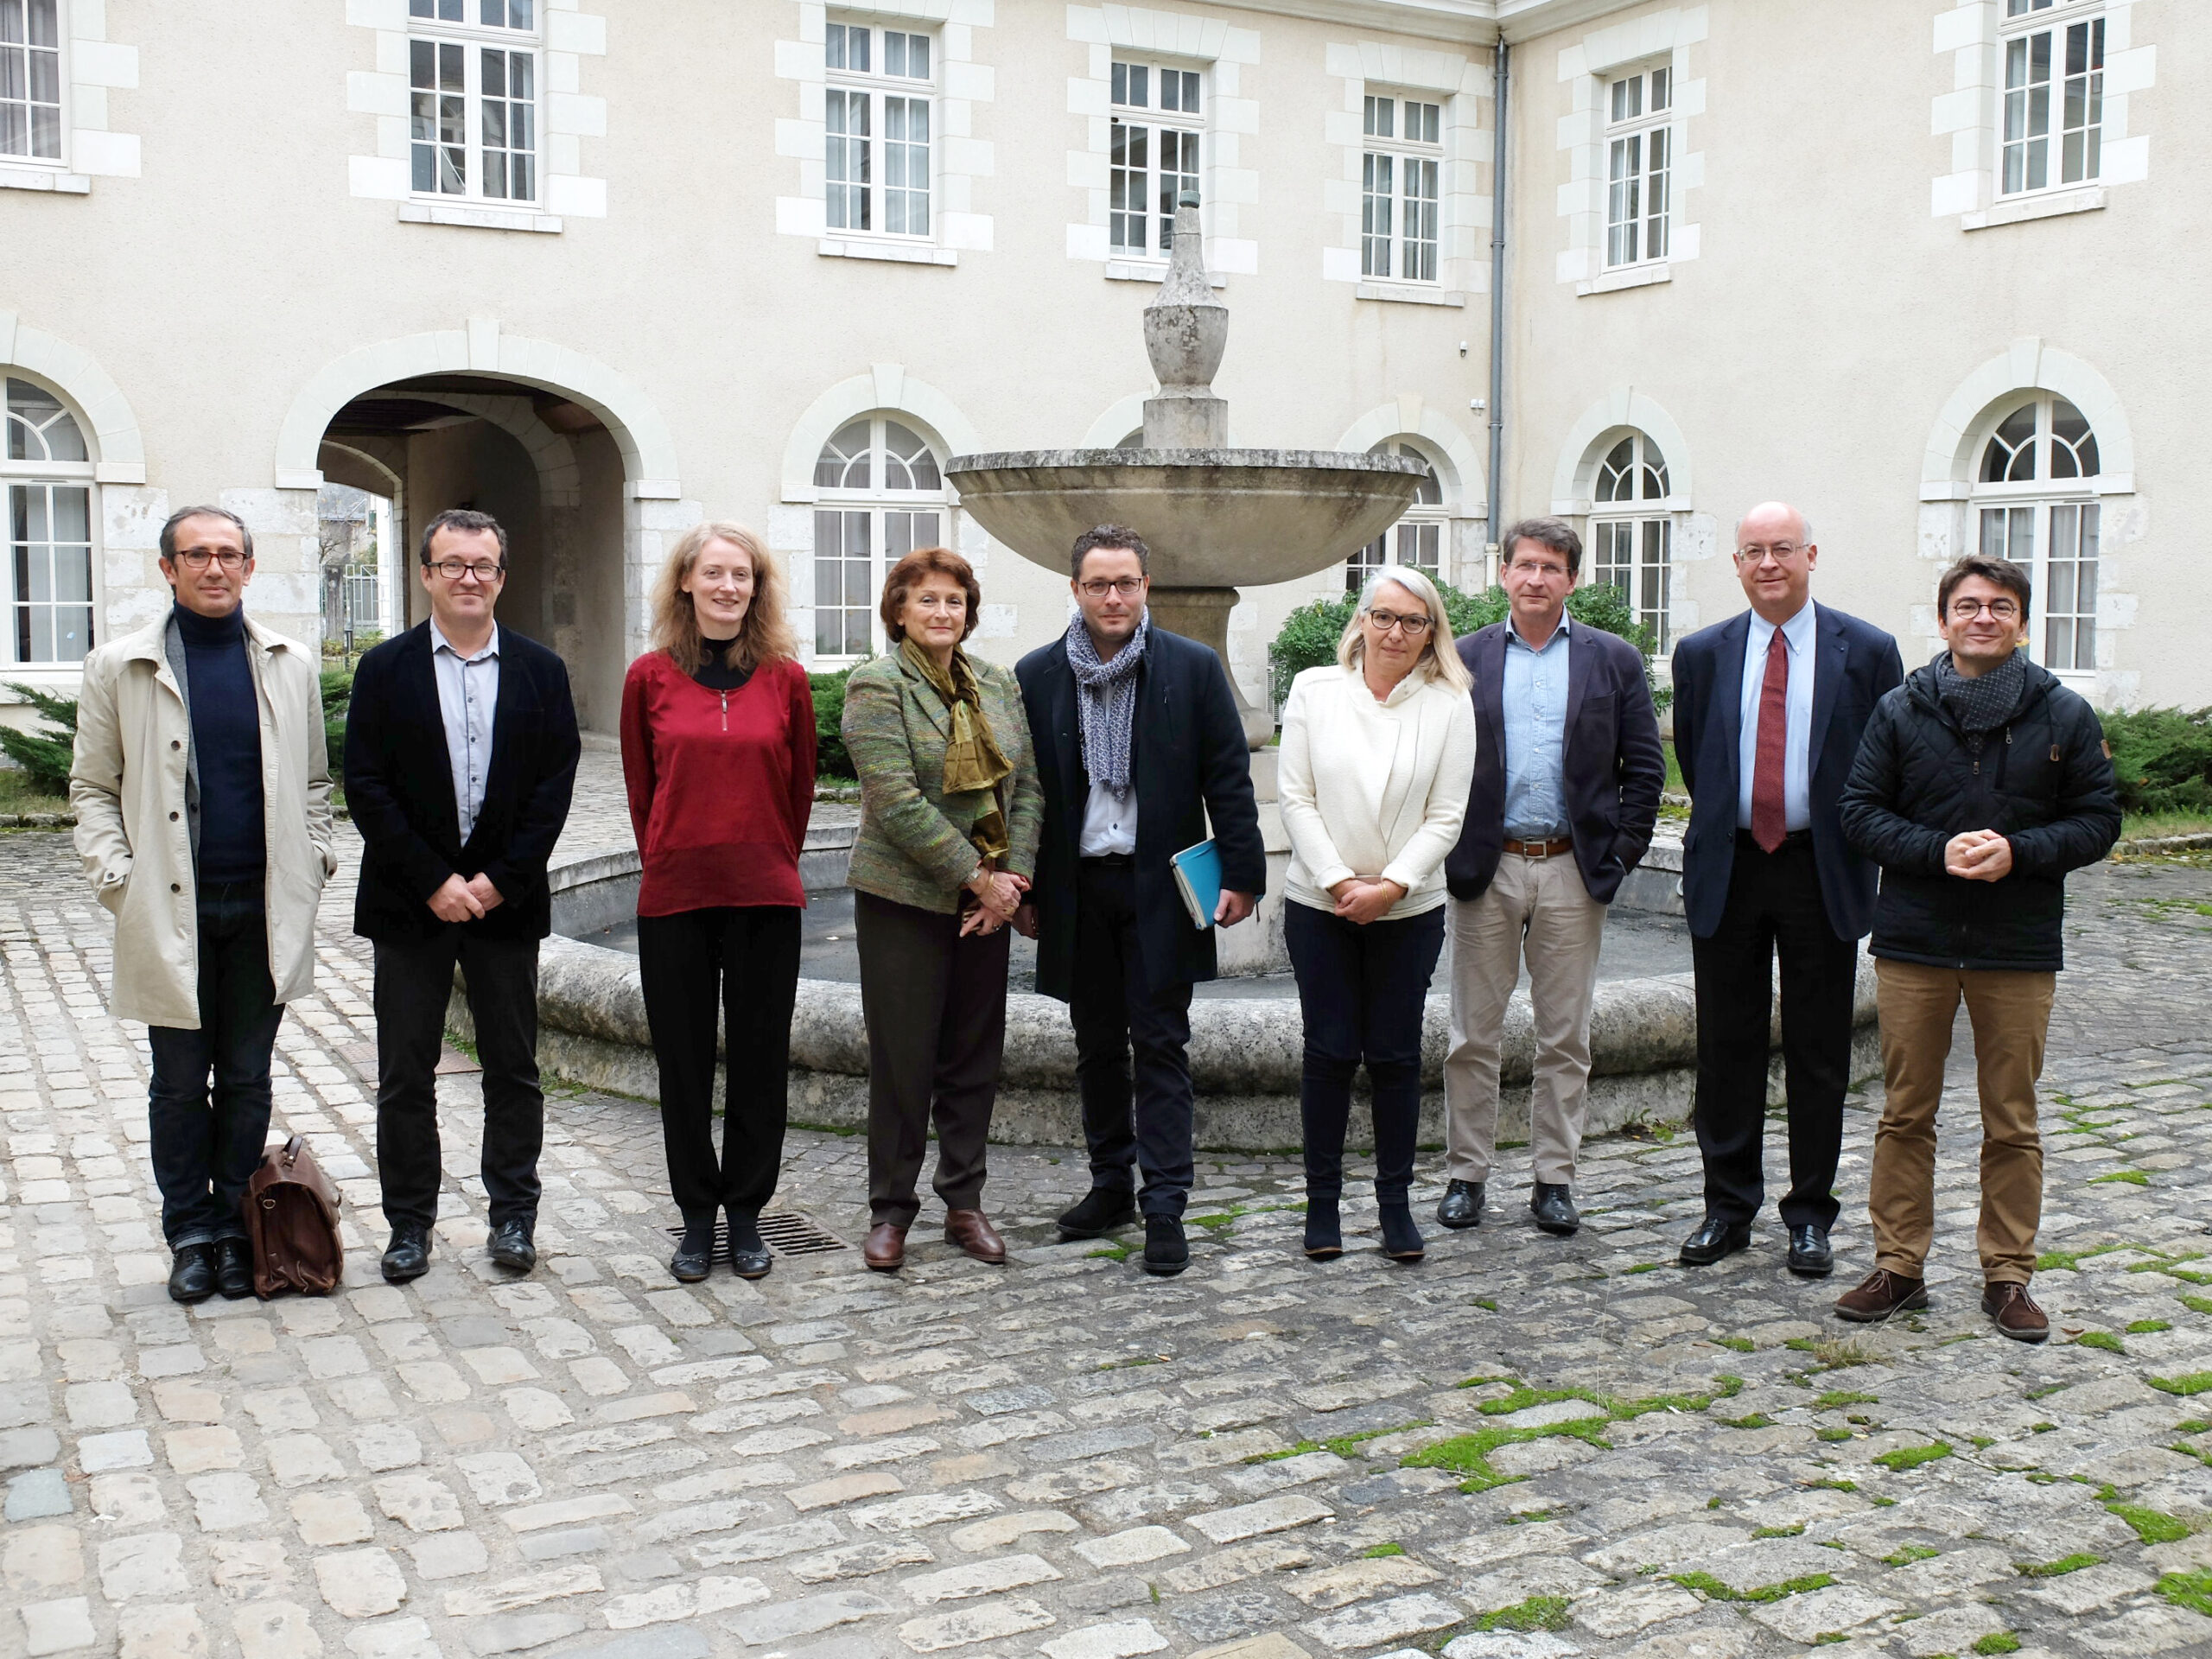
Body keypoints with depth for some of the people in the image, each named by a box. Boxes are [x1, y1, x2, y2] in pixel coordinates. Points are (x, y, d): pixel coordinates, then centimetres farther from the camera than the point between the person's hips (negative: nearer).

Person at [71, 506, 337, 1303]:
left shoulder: (291, 664, 8)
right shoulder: (119, 667, 2)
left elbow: (313, 780, 14)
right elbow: (92, 787, 5)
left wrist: (312, 860, 1)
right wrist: (116, 877, -6)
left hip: (266, 909, 1)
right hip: (170, 910, -1)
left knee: (247, 1081, 9)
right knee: (180, 1084, 8)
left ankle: (235, 1228, 21)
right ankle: (190, 1234, 21)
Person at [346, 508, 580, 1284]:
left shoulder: (540, 670, 4)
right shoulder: (386, 669, 2)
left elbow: (555, 783, -1)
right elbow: (364, 784, -4)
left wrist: (499, 879, -10)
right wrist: (432, 881, -12)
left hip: (505, 899, 1)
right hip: (409, 901, 0)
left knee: (513, 1068, 7)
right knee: (405, 1076, 5)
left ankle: (513, 1213, 20)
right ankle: (410, 1223, 17)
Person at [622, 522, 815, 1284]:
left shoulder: (785, 677, 2)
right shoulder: (650, 677, 2)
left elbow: (800, 785, 10)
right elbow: (640, 788, 10)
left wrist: (775, 862, 11)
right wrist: (666, 863, 11)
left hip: (766, 897, 0)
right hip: (673, 898, 0)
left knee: (761, 1057, 7)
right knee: (684, 1060, 7)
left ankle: (746, 1213, 22)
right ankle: (697, 1216, 22)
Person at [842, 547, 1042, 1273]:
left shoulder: (999, 684, 11)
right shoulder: (877, 685, -7)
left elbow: (1027, 786, 9)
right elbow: (896, 800, -16)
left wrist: (1013, 876, -5)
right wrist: (977, 876, -15)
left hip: (986, 900, 5)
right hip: (903, 899, -5)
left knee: (975, 1056, 9)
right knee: (903, 1057, 1)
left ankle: (965, 1203, 21)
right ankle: (890, 1210, 14)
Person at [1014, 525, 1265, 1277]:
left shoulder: (1193, 668, -1)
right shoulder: (1037, 676, 4)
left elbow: (1228, 779, 0)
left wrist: (1242, 873, -6)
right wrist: (1023, 890, 5)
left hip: (1159, 885, -2)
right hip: (1077, 888, 3)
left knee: (1161, 1046, -1)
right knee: (1097, 1045, 12)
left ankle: (1164, 1207, 3)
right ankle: (1111, 1184, 25)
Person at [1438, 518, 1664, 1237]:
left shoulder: (1614, 660, 6)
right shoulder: (1464, 658, 6)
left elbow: (1645, 767, 5)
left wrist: (1621, 854, -2)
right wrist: (1445, 855, -3)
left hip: (1574, 871, 0)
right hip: (1484, 869, 0)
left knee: (1565, 1037, 6)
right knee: (1473, 1036, 5)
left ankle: (1554, 1179, 16)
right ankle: (1465, 1174, 16)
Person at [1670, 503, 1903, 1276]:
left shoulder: (1866, 651, -2)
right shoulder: (1702, 653, 5)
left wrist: (1855, 837, 3)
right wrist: (1724, 822, 13)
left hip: (1824, 872, -2)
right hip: (1727, 869, 2)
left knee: (1819, 1054, 5)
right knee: (1726, 1048, 7)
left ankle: (1810, 1218, 17)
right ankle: (1727, 1208, 19)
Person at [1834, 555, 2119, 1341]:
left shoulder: (2064, 715, 1)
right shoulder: (1900, 710, 2)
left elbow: (2099, 819, 2)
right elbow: (1861, 810, 1)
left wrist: (2017, 852, -15)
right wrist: (1938, 851, -15)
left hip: (2019, 950, 0)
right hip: (1914, 944, 1)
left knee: (2012, 1123, 7)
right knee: (1905, 1114, 7)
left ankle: (2008, 1275, 18)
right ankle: (1899, 1267, 18)